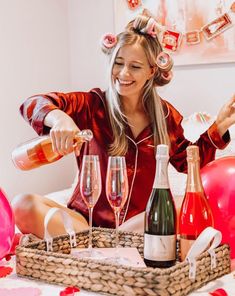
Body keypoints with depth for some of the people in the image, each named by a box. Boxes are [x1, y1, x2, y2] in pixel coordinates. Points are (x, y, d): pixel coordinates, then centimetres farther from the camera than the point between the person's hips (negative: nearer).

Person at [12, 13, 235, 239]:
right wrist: (58, 118, -38)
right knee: (25, 205, -26)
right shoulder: (92, 105, -2)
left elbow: (186, 161, 19)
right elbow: (33, 104, -15)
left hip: (140, 223, 2)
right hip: (87, 218, -1)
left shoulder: (166, 115, 7)